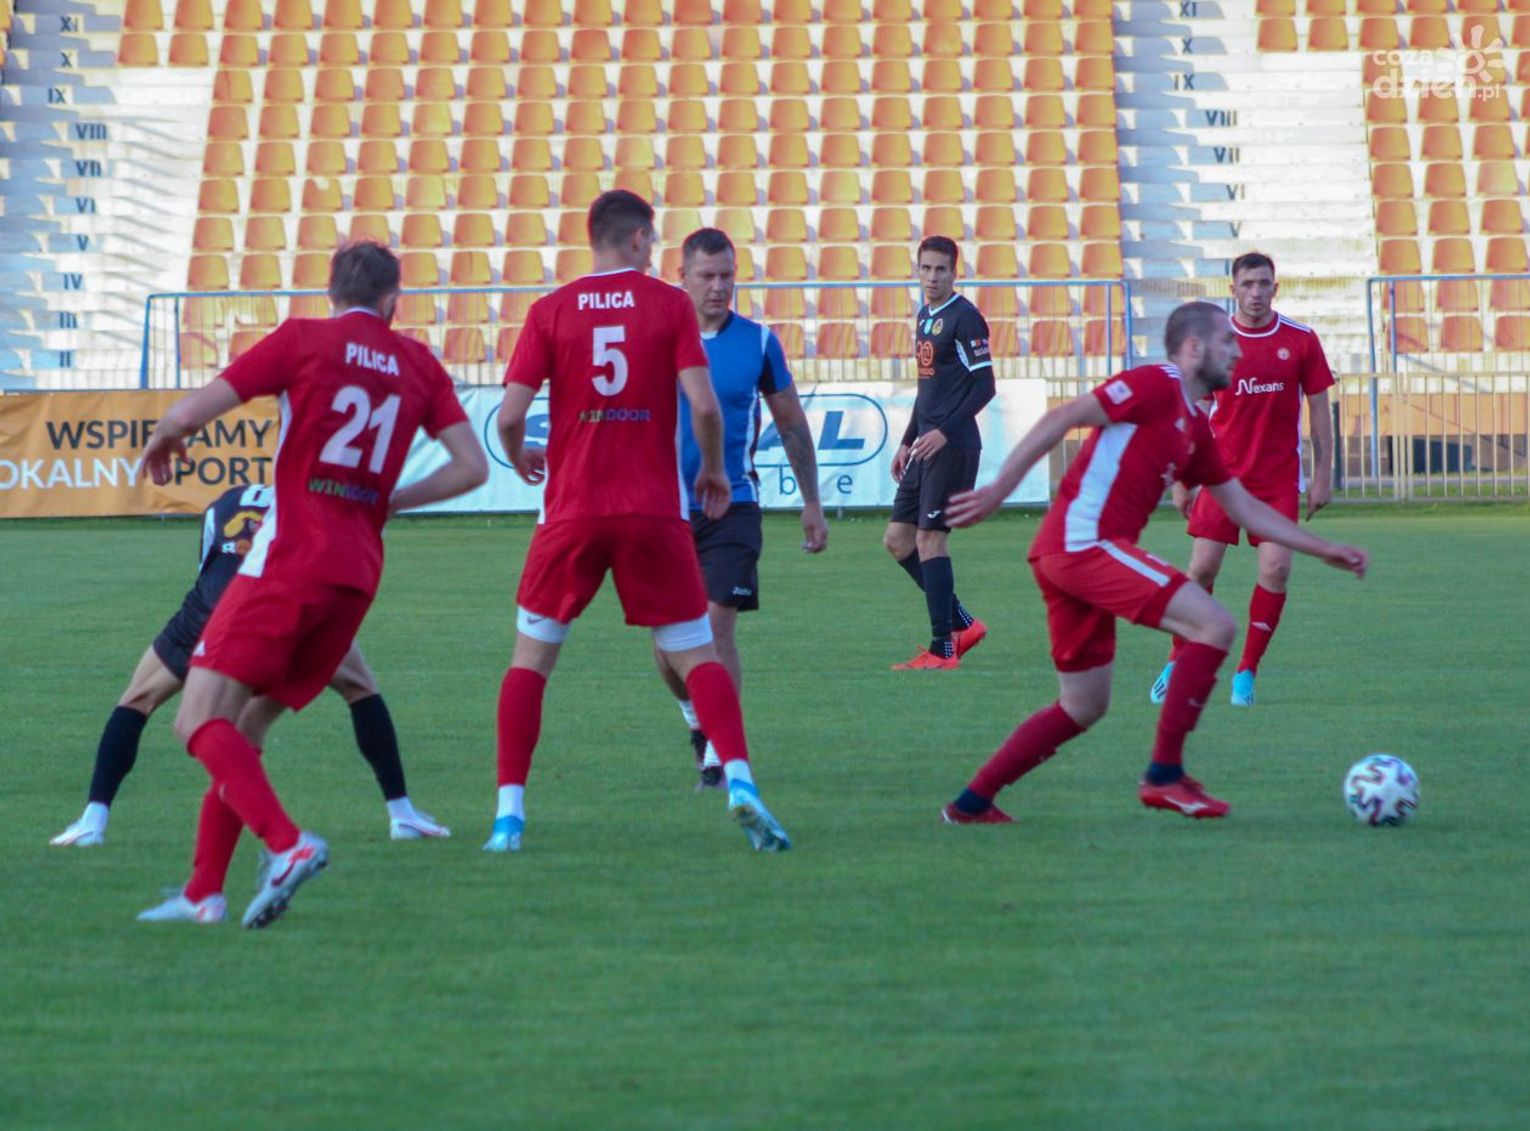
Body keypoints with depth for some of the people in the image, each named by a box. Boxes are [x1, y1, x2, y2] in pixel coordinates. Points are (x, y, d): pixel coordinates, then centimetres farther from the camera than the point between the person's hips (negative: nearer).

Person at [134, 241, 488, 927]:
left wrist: (163, 441, 18)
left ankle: (287, 844, -30)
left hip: (289, 561, -6)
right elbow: (471, 466, 7)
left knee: (200, 722, -9)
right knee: (242, 729, 15)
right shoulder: (419, 364, 11)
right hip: (359, 574, 6)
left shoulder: (303, 339, -1)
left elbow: (192, 412, -5)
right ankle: (204, 893, 10)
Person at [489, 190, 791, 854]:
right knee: (696, 655, 7)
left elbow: (510, 414, -4)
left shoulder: (550, 311, 2)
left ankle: (510, 812, 4)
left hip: (572, 509, 0)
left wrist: (520, 459, 18)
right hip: (654, 508, 0)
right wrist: (714, 471, 10)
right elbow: (704, 406, -8)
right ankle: (739, 780, -13)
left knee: (531, 654, 12)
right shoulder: (671, 305, 1)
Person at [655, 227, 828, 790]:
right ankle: (696, 718, 33)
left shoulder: (759, 342, 1)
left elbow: (792, 425, 10)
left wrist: (812, 503, 10)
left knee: (718, 623, -12)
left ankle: (718, 757, -8)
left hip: (732, 508, -1)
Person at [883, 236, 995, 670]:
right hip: (925, 448, 10)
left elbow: (985, 386, -15)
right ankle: (962, 623, 16)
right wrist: (907, 442, 23)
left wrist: (945, 431, -22)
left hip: (952, 448, -10)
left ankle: (942, 649, -5)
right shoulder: (925, 317, 17)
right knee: (897, 539, 9)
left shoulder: (964, 318, -11)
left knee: (930, 538, -9)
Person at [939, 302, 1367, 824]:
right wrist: (1001, 487, -18)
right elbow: (1062, 419, -12)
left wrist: (1324, 550, 26)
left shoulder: (1195, 428, 22)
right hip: (1084, 542, -10)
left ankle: (971, 803, 20)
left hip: (1068, 555, 10)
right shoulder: (1157, 385, -6)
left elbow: (1245, 508, 28)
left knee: (1083, 709, 17)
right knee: (1216, 625, -15)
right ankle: (1164, 775, -13)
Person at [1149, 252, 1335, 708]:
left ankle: (1247, 671, 3)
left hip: (1279, 477, 0)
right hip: (1223, 473, 0)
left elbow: (1319, 408, 6)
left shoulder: (1300, 340, 0)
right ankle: (1177, 663, 11)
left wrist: (1323, 476, 2)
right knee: (1203, 567, -6)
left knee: (1276, 568, -10)